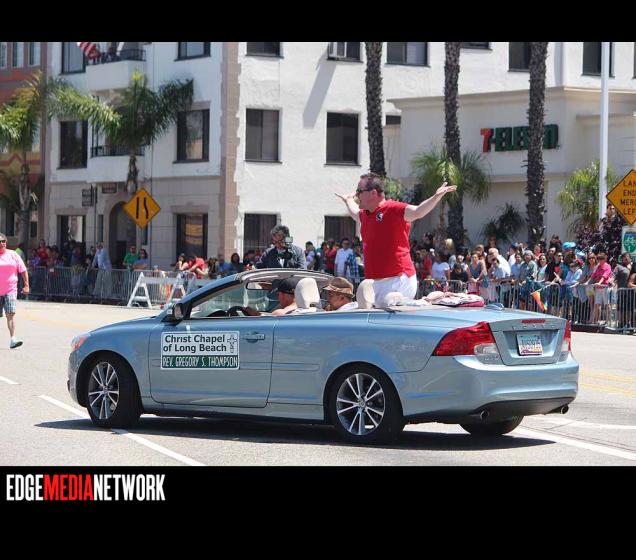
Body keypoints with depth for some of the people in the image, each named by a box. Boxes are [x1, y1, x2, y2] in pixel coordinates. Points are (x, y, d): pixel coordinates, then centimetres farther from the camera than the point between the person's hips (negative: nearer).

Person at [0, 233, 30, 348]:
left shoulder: (13, 255, 7)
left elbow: (23, 271, 10)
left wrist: (26, 285, 4)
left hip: (10, 290, 0)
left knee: (11, 314, -10)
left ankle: (12, 339, -15)